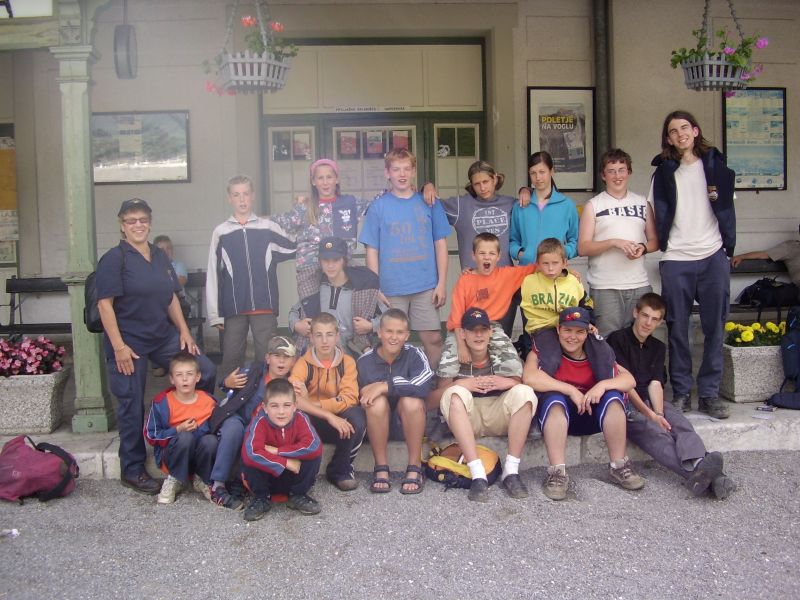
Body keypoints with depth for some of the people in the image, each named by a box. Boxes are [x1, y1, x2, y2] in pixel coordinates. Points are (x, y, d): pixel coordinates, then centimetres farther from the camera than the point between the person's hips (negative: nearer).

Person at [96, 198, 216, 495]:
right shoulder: (114, 259, -8)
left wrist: (184, 331, 5)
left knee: (206, 371, -4)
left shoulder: (160, 257, 11)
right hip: (129, 341, -6)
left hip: (163, 336, 6)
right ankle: (133, 471, 15)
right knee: (132, 406, 1)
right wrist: (118, 346, -18)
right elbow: (105, 304, -13)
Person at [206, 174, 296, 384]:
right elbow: (213, 275, 4)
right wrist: (215, 314, 2)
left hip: (265, 306, 0)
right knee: (231, 360, 6)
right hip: (233, 308, 0)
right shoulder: (221, 232, 4)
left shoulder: (268, 228, 4)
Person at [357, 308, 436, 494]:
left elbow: (424, 386, -33)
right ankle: (381, 469, -17)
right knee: (377, 401, -30)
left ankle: (414, 468, -18)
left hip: (409, 421, 0)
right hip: (377, 421, 1)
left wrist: (385, 386, -31)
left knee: (412, 400, -31)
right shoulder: (365, 361, -10)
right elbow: (360, 398, -12)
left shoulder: (414, 355, -15)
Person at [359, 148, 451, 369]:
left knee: (433, 339, 2)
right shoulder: (378, 207, 2)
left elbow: (440, 244, 7)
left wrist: (442, 282, 1)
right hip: (391, 289, -1)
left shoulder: (429, 203, 5)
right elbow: (372, 251, 2)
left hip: (426, 287, 1)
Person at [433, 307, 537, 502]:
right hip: (465, 420, -1)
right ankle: (477, 475, -35)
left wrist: (508, 382, -28)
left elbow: (520, 385, -6)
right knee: (455, 394, -30)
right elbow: (437, 394, -10)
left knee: (524, 392, -24)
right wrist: (461, 384, -28)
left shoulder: (505, 354, -6)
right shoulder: (451, 356, -7)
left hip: (498, 416, 1)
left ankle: (511, 471, -23)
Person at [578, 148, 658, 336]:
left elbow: (654, 241, 16)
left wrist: (643, 247, -6)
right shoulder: (593, 206, 5)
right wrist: (614, 242, -15)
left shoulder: (643, 203, 14)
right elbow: (582, 248, -2)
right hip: (605, 287, -3)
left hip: (639, 285, 3)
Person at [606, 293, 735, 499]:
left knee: (681, 424, -27)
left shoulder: (658, 347, 20)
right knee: (654, 433, -33)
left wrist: (659, 414, -15)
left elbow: (655, 384, 5)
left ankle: (698, 466, -56)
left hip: (650, 400, 5)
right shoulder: (618, 339, 2)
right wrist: (650, 415, -16)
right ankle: (697, 474, -57)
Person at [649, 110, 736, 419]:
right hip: (676, 259, 0)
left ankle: (709, 393, 11)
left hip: (713, 256, 1)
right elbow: (657, 215, 8)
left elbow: (727, 208, 13)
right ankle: (681, 392, 11)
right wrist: (659, 243, -3)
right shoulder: (664, 171, 9)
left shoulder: (715, 165, 9)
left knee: (715, 327, 2)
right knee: (677, 329, 2)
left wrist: (728, 246, 7)